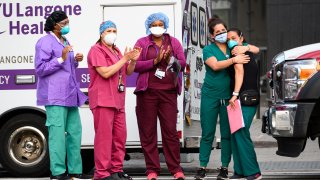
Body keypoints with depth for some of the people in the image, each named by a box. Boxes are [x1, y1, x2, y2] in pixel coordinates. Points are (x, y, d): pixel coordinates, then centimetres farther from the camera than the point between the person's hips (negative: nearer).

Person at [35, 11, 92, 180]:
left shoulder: (65, 42, 19)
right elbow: (40, 69, -13)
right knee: (58, 133, -9)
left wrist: (75, 61, 9)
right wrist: (61, 59, -20)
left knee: (75, 131, 9)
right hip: (55, 96, -9)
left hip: (70, 95, 9)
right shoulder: (45, 42, -8)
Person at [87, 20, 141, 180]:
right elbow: (105, 72, -18)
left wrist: (133, 60, 0)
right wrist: (124, 58, -15)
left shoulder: (116, 51, 21)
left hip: (118, 101, 8)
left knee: (120, 136, 8)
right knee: (104, 136, -10)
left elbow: (128, 72, 20)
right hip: (103, 100, -8)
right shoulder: (97, 51, -6)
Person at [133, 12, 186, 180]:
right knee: (148, 132, 0)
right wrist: (155, 61, -15)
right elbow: (135, 65, -4)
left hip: (168, 92, 1)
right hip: (147, 92, -1)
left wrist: (170, 60, -15)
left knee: (170, 130, -3)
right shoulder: (142, 43, 7)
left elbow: (182, 63, 5)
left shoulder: (174, 42, 12)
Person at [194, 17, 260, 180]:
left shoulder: (233, 47, 9)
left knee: (227, 134, 3)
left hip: (228, 97, 2)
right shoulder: (208, 50, 2)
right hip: (210, 96, -2)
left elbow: (256, 49, 10)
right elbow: (215, 65, -16)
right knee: (207, 133, 0)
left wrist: (245, 48, -10)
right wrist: (234, 60, -22)